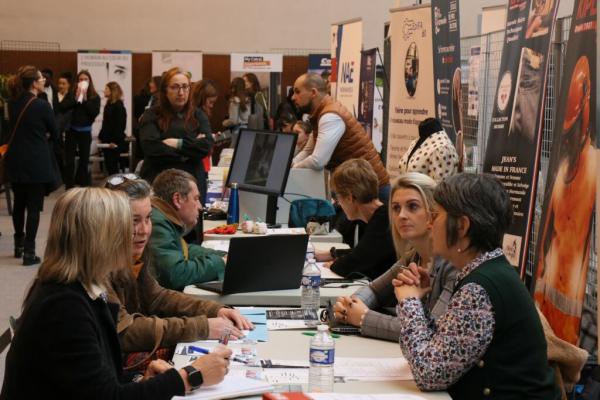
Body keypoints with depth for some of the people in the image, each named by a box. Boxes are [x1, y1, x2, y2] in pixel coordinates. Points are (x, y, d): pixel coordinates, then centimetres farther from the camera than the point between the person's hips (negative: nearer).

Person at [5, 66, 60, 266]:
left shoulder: (12, 103, 3)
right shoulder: (41, 105, -14)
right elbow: (55, 134, -3)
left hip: (15, 161, 6)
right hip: (36, 163, -6)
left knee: (19, 204, 18)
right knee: (33, 207, -1)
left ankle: (19, 245, 29)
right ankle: (29, 252, -1)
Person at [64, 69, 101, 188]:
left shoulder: (95, 97, 0)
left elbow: (95, 112, -12)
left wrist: (85, 99, -15)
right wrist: (76, 98, -18)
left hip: (85, 131, 0)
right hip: (71, 130, 0)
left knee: (84, 159, 8)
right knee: (69, 160, -1)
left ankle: (83, 186, 18)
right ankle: (69, 187, 5)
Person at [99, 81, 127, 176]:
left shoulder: (119, 106, -13)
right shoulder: (109, 104, 13)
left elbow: (120, 125, -18)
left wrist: (115, 141, -21)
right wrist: (101, 136, 14)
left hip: (114, 142, -8)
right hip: (106, 140, 8)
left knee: (112, 166, -3)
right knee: (108, 165, 11)